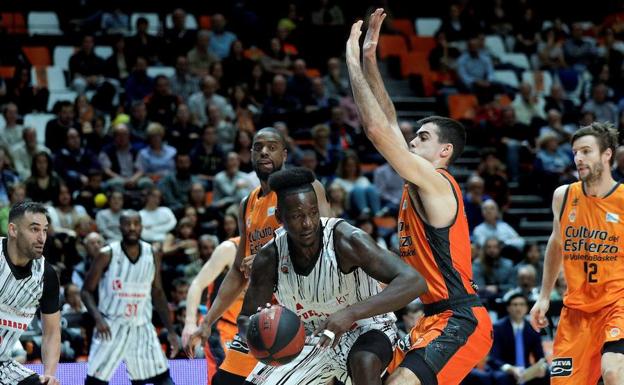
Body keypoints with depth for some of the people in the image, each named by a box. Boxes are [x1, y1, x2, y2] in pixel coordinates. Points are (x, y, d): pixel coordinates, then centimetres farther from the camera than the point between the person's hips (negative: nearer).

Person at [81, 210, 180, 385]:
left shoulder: (152, 255, 1)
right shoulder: (107, 255, -9)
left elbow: (158, 294, 12)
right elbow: (87, 291, -4)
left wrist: (171, 331, 8)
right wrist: (98, 318, -22)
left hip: (142, 328, 3)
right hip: (111, 327, -3)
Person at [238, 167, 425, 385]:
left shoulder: (347, 240, -30)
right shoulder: (269, 258, -17)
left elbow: (414, 282, -40)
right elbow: (246, 320, -4)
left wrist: (351, 313, -49)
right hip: (312, 338, 5)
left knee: (365, 364, -37)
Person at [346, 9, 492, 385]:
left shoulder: (434, 183, -11)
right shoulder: (420, 182, 14)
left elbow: (377, 129, -18)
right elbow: (389, 124, 19)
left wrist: (354, 62, -10)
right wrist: (370, 58, 15)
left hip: (460, 322, -10)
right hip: (436, 318, 10)